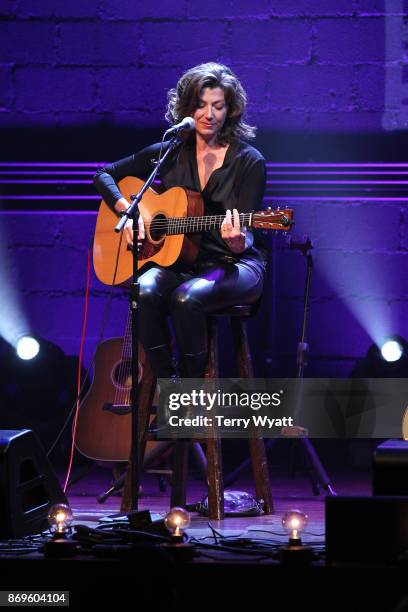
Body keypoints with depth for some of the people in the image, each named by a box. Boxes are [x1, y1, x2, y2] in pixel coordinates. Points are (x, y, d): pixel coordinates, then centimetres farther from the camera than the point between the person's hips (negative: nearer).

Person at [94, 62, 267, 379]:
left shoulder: (249, 161, -3)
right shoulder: (169, 154, 7)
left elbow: (247, 232, -9)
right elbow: (104, 175, 14)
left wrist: (238, 243, -34)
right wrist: (126, 210, -5)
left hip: (233, 265, -3)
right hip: (179, 263, 3)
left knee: (186, 298, -35)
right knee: (146, 292, -32)